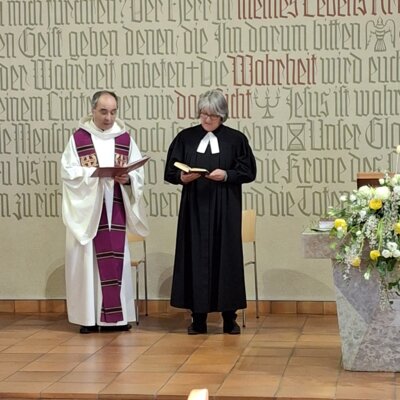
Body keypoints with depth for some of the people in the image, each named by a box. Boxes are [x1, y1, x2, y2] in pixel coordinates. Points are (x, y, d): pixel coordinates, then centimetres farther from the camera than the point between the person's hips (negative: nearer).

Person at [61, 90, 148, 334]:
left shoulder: (125, 139, 7)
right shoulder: (78, 138, 0)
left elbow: (139, 172, 3)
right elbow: (68, 171, -6)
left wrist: (126, 178, -18)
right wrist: (95, 172, -19)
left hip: (115, 210, 2)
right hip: (87, 210, -2)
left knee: (115, 258, 3)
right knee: (88, 259, 0)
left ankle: (115, 315, 9)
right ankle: (89, 316, 4)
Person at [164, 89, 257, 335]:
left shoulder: (236, 139, 3)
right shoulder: (186, 138, 6)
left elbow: (249, 171, 2)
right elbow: (170, 171, 5)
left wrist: (226, 175, -14)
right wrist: (182, 177, -16)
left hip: (225, 210, -1)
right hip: (194, 209, 1)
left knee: (226, 257, 2)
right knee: (196, 258, 0)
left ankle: (229, 317, 11)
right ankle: (198, 318, 6)